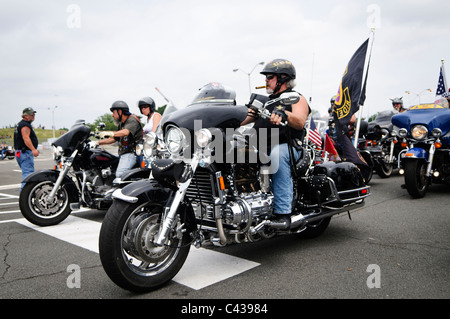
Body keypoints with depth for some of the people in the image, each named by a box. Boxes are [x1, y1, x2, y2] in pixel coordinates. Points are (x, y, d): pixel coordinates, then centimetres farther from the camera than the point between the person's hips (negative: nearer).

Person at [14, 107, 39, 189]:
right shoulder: (25, 125, -12)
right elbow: (26, 138, -26)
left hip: (20, 152, 11)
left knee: (26, 173, 14)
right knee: (28, 173, -16)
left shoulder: (20, 124, 23)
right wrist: (33, 149, -36)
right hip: (25, 152, -11)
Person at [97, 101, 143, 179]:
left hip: (131, 153, -10)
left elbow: (126, 132, -26)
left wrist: (109, 133, -35)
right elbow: (113, 139, 30)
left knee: (120, 174, -26)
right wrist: (97, 142, 23)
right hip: (123, 154, 10)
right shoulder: (121, 124, 25)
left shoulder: (132, 119, -6)